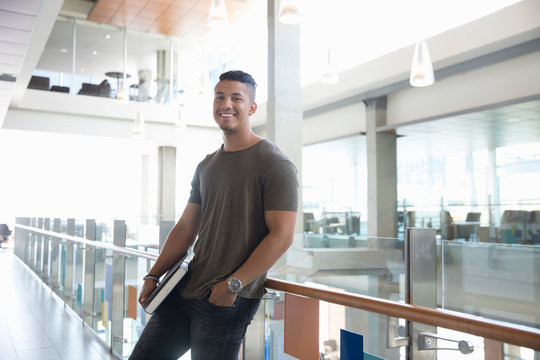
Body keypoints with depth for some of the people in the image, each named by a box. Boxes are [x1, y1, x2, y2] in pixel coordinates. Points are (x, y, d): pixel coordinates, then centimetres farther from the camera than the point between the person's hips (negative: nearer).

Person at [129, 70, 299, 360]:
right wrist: (154, 275, 10)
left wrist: (233, 284, -18)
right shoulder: (206, 167, 15)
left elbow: (281, 236, -15)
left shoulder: (275, 165, -8)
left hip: (228, 301, -7)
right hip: (184, 290, 7)